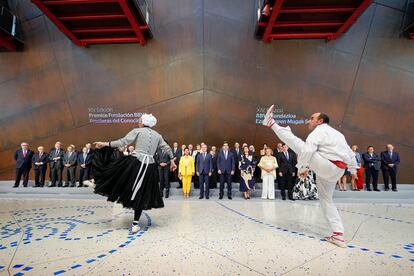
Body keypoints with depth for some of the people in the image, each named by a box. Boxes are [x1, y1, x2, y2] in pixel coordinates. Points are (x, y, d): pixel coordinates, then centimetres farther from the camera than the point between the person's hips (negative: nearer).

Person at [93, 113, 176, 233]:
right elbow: (167, 148, 19)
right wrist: (172, 160, 28)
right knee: (140, 194, 9)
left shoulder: (137, 131, 4)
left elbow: (123, 142, -5)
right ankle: (135, 224, 12)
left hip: (135, 162, -5)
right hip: (150, 166, 5)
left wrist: (105, 144, 1)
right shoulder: (157, 135, 17)